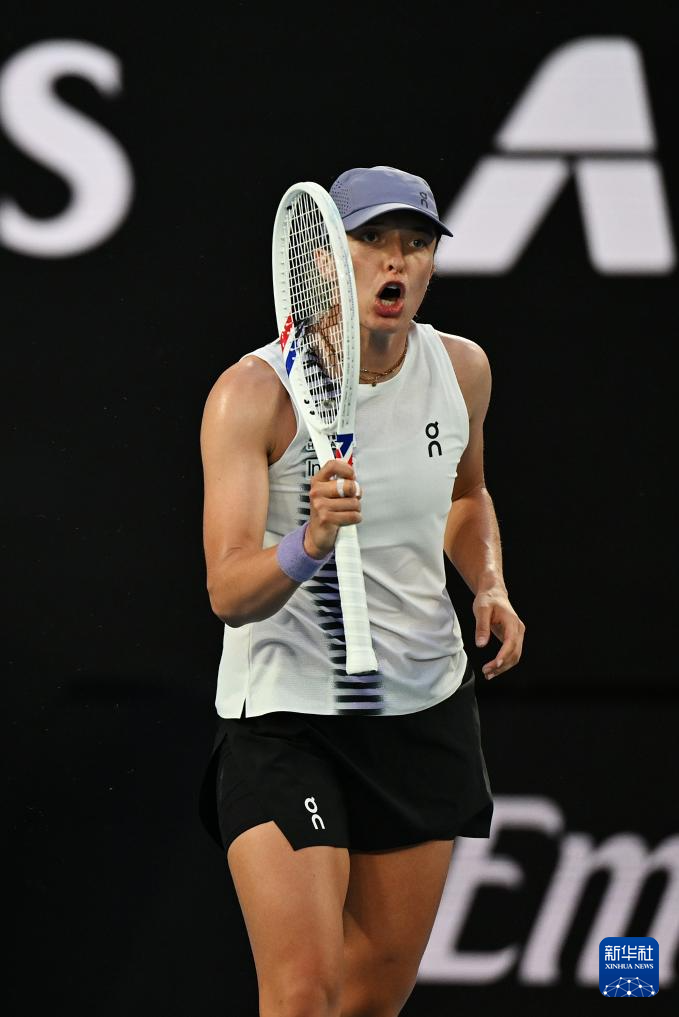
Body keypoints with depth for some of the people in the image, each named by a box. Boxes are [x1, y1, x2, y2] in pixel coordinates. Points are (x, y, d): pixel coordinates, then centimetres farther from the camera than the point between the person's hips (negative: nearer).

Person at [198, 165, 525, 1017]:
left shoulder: (461, 370, -1)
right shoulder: (254, 393, -18)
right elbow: (228, 592, -26)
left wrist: (489, 586, 3)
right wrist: (307, 546, -46)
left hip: (424, 709, 5)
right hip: (282, 717, -5)